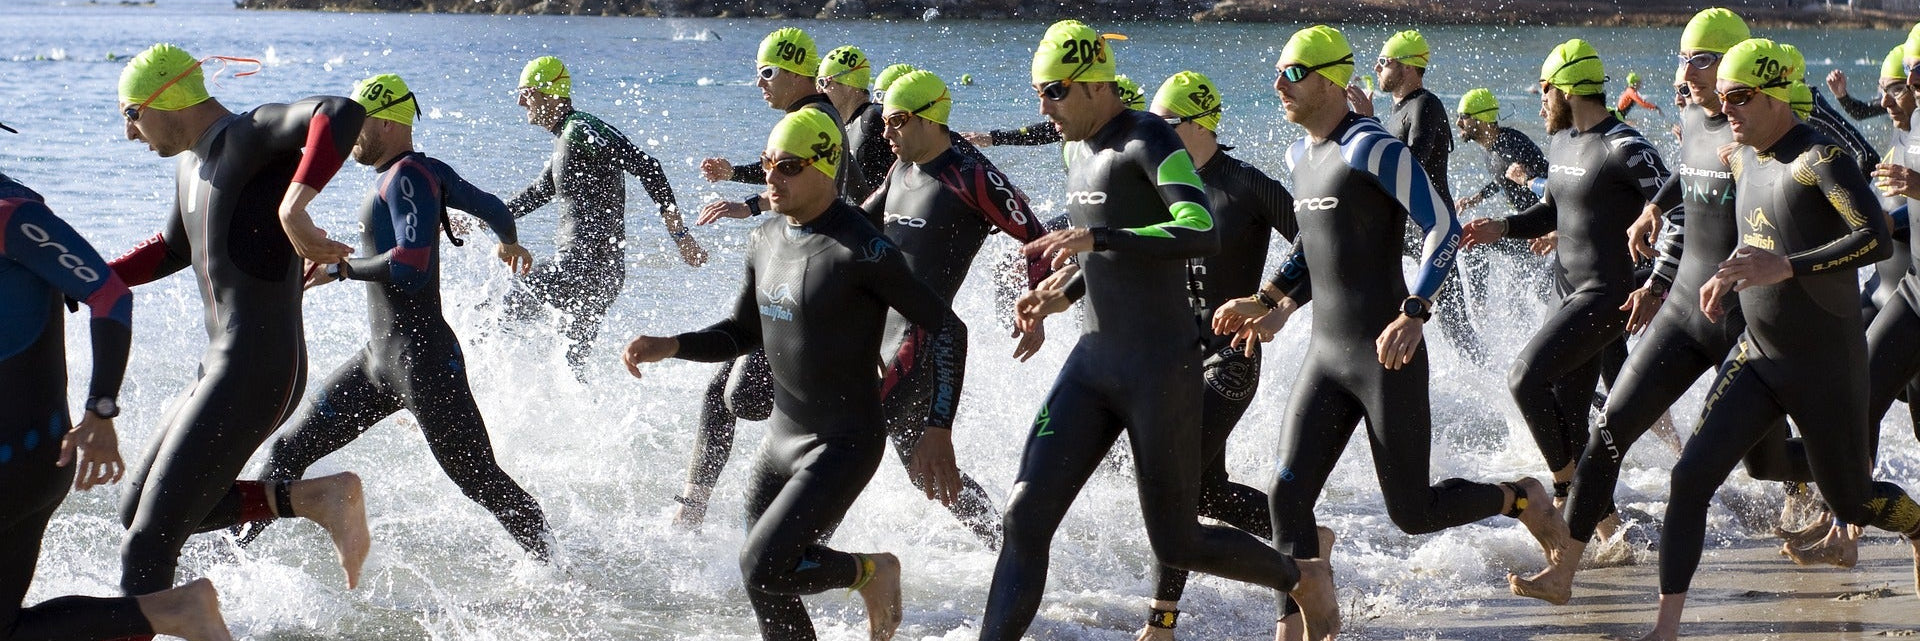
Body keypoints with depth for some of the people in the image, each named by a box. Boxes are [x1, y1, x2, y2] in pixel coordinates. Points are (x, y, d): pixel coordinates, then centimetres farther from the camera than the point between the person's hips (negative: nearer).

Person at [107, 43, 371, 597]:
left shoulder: (245, 137, -14)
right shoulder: (195, 161, 17)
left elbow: (340, 113, -33)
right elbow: (172, 251, 35)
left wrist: (292, 208, -45)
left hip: (256, 373, -11)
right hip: (221, 368, 11)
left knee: (146, 546, -10)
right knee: (137, 512, 16)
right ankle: (316, 498, 10)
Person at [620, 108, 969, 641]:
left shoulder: (862, 252, -20)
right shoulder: (765, 241, 4)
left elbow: (947, 329, -16)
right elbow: (742, 334, 17)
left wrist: (938, 432, -20)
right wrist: (671, 346, -1)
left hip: (844, 446, -8)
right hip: (782, 438, 8)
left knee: (763, 568, -19)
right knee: (768, 586, 10)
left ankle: (870, 572, 7)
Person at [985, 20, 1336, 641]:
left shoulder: (1149, 141, -14)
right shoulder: (1078, 149, 13)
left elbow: (1203, 233, -29)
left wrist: (1095, 238, -32)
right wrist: (1063, 295, 13)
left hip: (1162, 368, -8)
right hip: (1092, 362, 8)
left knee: (1176, 544, 4)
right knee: (1024, 515, -6)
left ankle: (1303, 578, 29)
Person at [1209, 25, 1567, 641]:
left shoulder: (1373, 149, -15)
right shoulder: (1300, 156, 12)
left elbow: (1444, 228, -20)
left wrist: (1412, 316, -29)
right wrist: (1266, 301, 17)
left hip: (1386, 355, -8)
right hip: (1326, 355, 8)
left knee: (1413, 514, 0)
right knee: (1287, 497, -5)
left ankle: (1521, 499, 26)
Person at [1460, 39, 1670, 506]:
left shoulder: (1624, 150, -17)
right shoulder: (1563, 142, 12)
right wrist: (1503, 228, 8)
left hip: (1607, 296, -10)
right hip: (1575, 294, 10)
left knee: (1526, 379, -19)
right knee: (1567, 419, 9)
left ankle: (1566, 487, -7)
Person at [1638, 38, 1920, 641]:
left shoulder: (1819, 158, -18)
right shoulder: (1743, 161, 7)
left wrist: (1784, 267, -35)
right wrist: (1729, 277, 8)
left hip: (1827, 365, -6)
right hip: (1756, 357, 6)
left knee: (1850, 502, 9)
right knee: (1691, 477, -11)